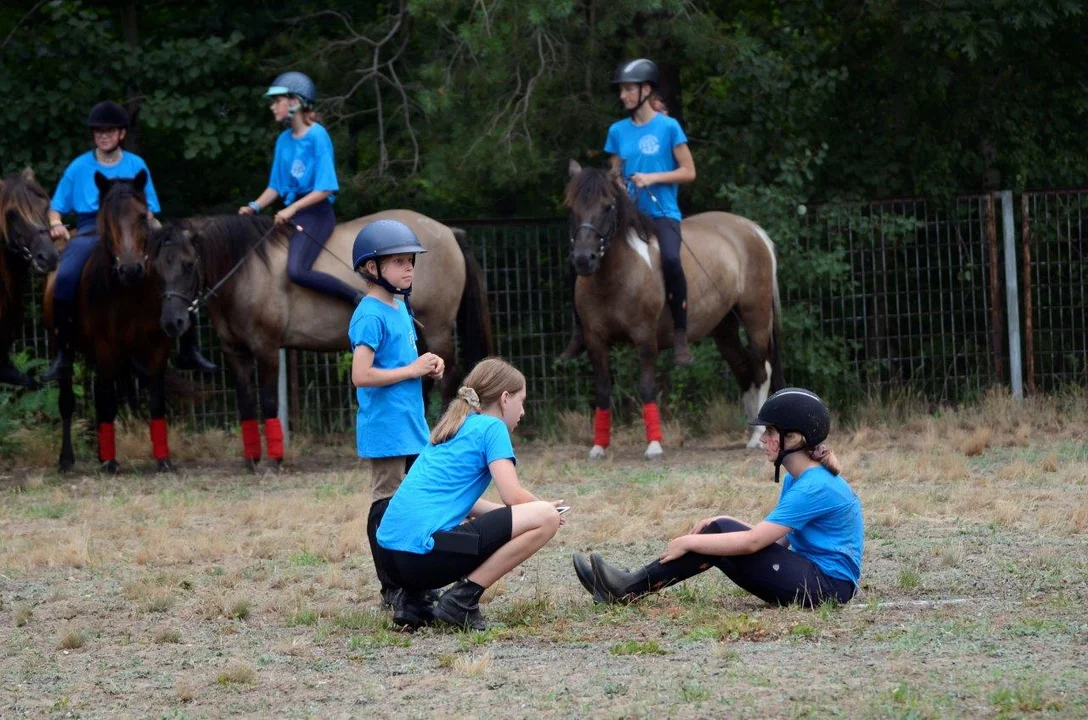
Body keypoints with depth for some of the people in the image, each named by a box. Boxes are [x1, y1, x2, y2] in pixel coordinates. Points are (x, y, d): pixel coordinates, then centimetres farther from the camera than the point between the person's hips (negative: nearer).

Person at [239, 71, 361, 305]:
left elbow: (326, 188, -16)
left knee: (297, 270, -29)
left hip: (316, 213, -9)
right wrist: (254, 207, 1)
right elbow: (275, 187, 18)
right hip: (291, 214, 9)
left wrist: (292, 209, -23)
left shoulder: (317, 136, -11)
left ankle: (359, 299, -21)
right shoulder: (284, 140, 13)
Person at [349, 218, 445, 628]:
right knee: (387, 505, -6)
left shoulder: (400, 309, 13)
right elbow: (362, 375, -23)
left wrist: (427, 365, 6)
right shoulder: (371, 316, -15)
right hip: (385, 430, -10)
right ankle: (393, 592, -4)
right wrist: (412, 369, -18)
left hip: (411, 425, 10)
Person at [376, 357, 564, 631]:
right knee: (545, 518, -9)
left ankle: (414, 597, 16)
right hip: (424, 551, -9)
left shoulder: (454, 427, 25)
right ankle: (463, 599, -10)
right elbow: (513, 495, -7)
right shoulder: (491, 427, 2)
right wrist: (545, 508, 14)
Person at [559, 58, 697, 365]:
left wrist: (653, 177, -14)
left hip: (662, 213, -5)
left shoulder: (668, 127, -2)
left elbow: (688, 172, -2)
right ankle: (580, 333, 5)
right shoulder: (618, 131, 10)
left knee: (670, 259, -35)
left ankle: (680, 336, -25)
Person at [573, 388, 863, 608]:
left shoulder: (814, 487, -18)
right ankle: (631, 584, -4)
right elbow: (771, 535, 13)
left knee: (722, 532, -14)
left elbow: (753, 542, -21)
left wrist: (690, 543, -14)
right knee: (721, 529, 1)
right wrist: (721, 525, -1)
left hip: (828, 584, -10)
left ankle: (629, 589, -11)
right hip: (812, 575, 10)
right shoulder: (798, 479, 14)